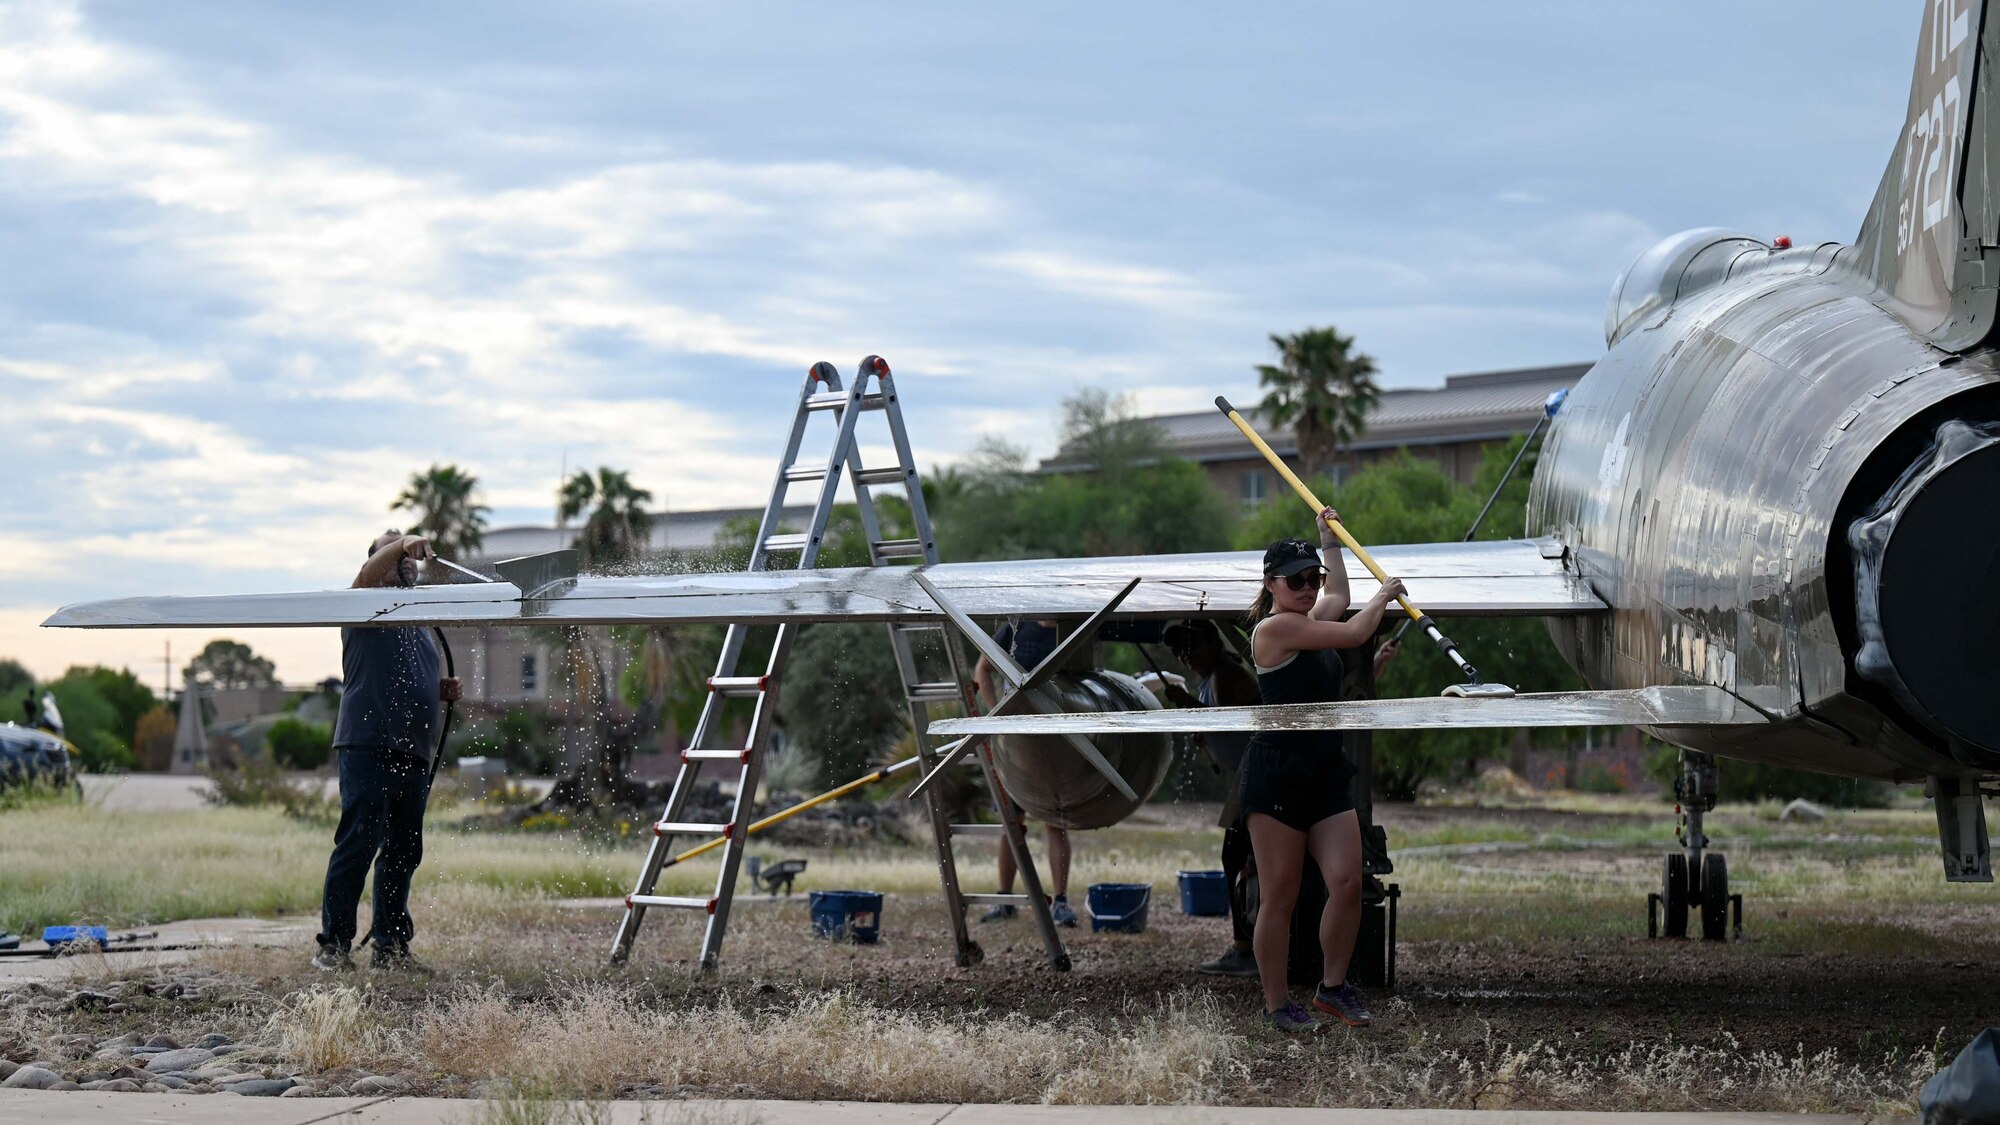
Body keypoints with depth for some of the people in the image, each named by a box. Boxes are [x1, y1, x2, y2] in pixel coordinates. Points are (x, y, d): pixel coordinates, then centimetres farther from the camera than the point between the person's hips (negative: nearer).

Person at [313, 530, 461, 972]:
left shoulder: (421, 623, 26)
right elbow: (366, 576, -17)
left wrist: (444, 691, 15)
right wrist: (400, 544, -30)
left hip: (413, 752, 7)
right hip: (367, 745, -7)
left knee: (403, 852, 8)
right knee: (358, 844, -12)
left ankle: (391, 945, 14)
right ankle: (334, 944, -9)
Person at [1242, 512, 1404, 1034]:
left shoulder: (1309, 622, 16)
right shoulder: (1275, 627, -10)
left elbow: (1338, 597, 40)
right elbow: (1353, 633, -9)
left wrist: (1329, 539, 46)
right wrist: (1384, 595, 9)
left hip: (1327, 772, 8)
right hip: (1277, 772, -8)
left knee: (1347, 882, -5)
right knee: (1280, 897, -3)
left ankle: (1333, 986, 11)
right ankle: (1277, 1005, 5)